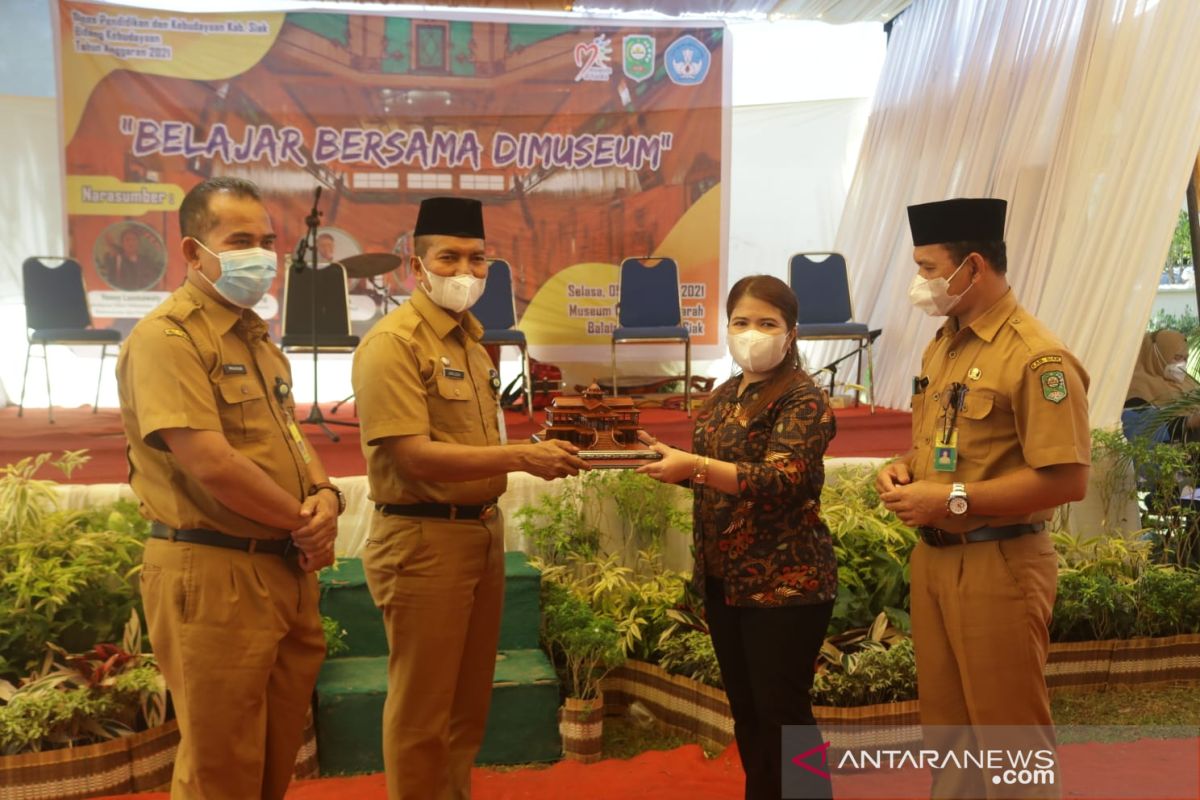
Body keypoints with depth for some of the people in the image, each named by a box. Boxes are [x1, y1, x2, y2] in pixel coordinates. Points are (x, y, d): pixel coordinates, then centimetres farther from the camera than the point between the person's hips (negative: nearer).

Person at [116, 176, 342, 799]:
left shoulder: (258, 340, 16)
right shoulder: (166, 338, -13)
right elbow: (210, 463, -22)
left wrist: (324, 495, -2)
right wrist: (303, 522, -11)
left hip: (288, 570, 9)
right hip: (213, 573, -8)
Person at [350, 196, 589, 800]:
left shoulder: (471, 340, 13)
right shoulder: (393, 342, -15)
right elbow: (413, 456, -23)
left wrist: (536, 456, 9)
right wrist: (518, 458, -26)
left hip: (482, 531, 9)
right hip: (423, 539, -9)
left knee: (469, 699, 19)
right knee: (423, 710, 4)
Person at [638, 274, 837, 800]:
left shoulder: (804, 400, -12)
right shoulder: (725, 395, 11)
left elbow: (781, 479, -25)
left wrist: (694, 466, -32)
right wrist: (669, 461, 0)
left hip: (785, 582, -8)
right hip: (723, 578, 8)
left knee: (782, 712, -2)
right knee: (744, 708, 16)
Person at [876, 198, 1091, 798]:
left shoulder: (1037, 358, -17)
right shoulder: (941, 346, 10)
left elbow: (1066, 480, -22)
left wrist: (954, 499, -22)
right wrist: (904, 469, 1)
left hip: (999, 567, -8)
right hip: (932, 557, 8)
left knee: (1009, 733, 6)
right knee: (946, 723, 19)